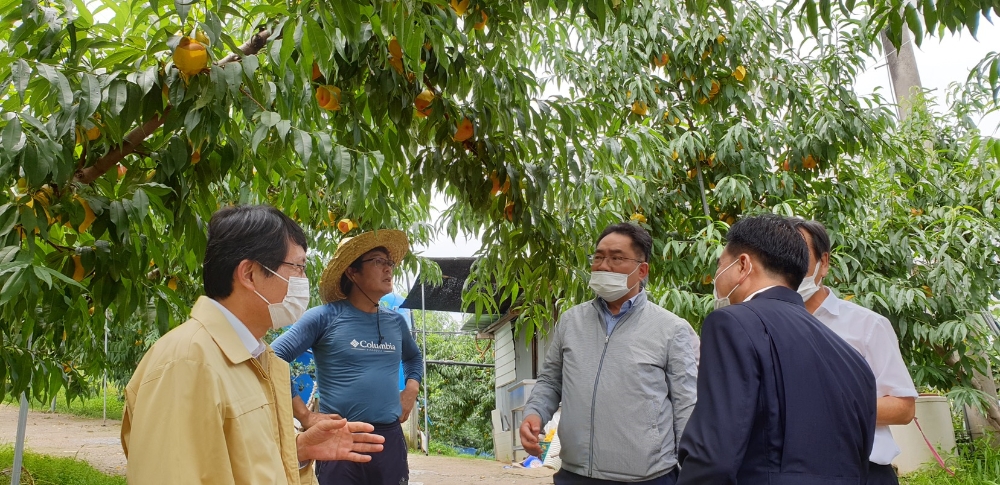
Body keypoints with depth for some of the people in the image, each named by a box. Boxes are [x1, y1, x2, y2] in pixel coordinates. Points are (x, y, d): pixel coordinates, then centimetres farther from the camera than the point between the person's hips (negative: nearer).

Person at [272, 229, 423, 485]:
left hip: (390, 439, 5)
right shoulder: (325, 317, -6)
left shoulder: (396, 322, 10)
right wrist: (305, 415, -11)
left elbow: (414, 357, 29)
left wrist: (411, 390, 10)